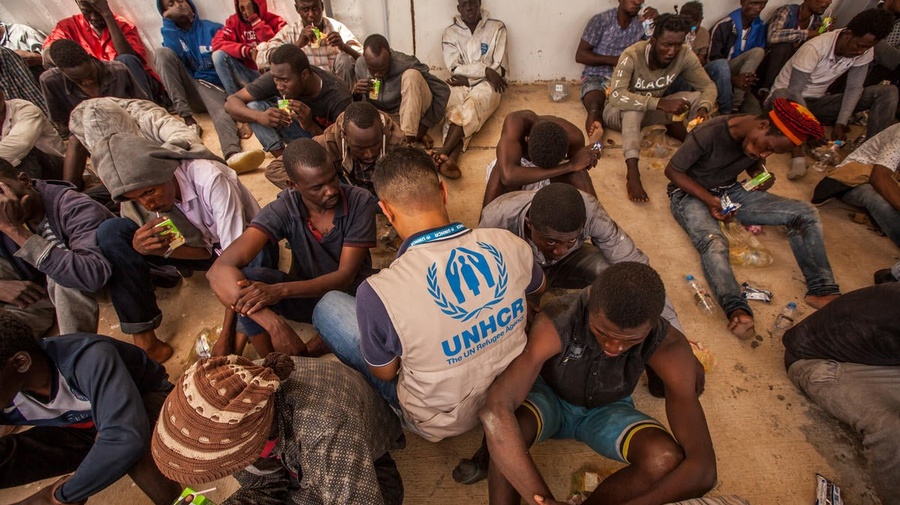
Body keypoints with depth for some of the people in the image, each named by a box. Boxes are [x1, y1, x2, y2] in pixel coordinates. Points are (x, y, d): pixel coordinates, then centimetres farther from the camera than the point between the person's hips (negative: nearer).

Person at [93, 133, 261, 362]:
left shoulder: (209, 178, -31)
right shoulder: (152, 197, -11)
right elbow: (204, 250, -10)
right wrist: (154, 248, -31)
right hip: (204, 246, 6)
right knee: (111, 232, -12)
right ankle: (143, 335, -10)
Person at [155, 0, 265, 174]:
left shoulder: (213, 29, 10)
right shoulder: (171, 34, 14)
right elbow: (172, 57, -7)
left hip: (214, 87, -2)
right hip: (190, 89, 3)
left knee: (223, 112, -37)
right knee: (162, 52, -22)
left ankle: (232, 155, -73)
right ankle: (188, 119, -32)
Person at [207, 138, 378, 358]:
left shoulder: (360, 202, -19)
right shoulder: (283, 210, -17)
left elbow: (345, 276, -21)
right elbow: (219, 269, -27)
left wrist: (280, 291, -36)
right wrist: (273, 324, -42)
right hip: (307, 296, 1)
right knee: (246, 281, -27)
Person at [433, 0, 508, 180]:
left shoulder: (497, 28, 9)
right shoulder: (450, 33, 11)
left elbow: (500, 68, -1)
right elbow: (455, 69, -2)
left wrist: (467, 78, -6)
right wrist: (486, 70, -11)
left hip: (486, 84, -1)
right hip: (460, 85, 1)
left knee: (470, 107, -35)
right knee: (454, 112, -33)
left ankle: (443, 153, -49)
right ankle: (451, 158, -54)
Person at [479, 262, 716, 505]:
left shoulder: (668, 346, -29)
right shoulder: (556, 321, -37)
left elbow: (702, 467, -32)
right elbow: (494, 411, -46)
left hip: (606, 411, 3)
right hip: (549, 399, -2)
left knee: (668, 459, -29)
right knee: (506, 430, -36)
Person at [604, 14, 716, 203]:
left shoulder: (685, 55, -14)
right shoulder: (632, 56, -28)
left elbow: (708, 86, -7)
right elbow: (616, 96, -42)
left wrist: (704, 109, -30)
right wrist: (661, 103, -47)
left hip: (652, 112, 5)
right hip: (618, 113, -4)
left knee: (696, 97, -15)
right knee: (633, 105, -38)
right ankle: (632, 172, -45)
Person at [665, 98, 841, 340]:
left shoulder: (756, 140, -5)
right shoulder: (708, 134, -25)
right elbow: (672, 170, -17)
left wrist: (762, 175, -8)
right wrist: (708, 199, -23)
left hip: (731, 191, 7)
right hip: (690, 193, -7)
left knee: (806, 213, -7)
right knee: (713, 242, -39)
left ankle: (822, 290, -11)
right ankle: (737, 310, -54)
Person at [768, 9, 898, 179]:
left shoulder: (865, 51, -5)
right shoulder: (814, 49, -23)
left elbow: (854, 88, -3)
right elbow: (794, 92, -26)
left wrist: (840, 124, -16)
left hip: (817, 102, 6)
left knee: (889, 92, -7)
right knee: (781, 95, -42)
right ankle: (799, 155, -44)